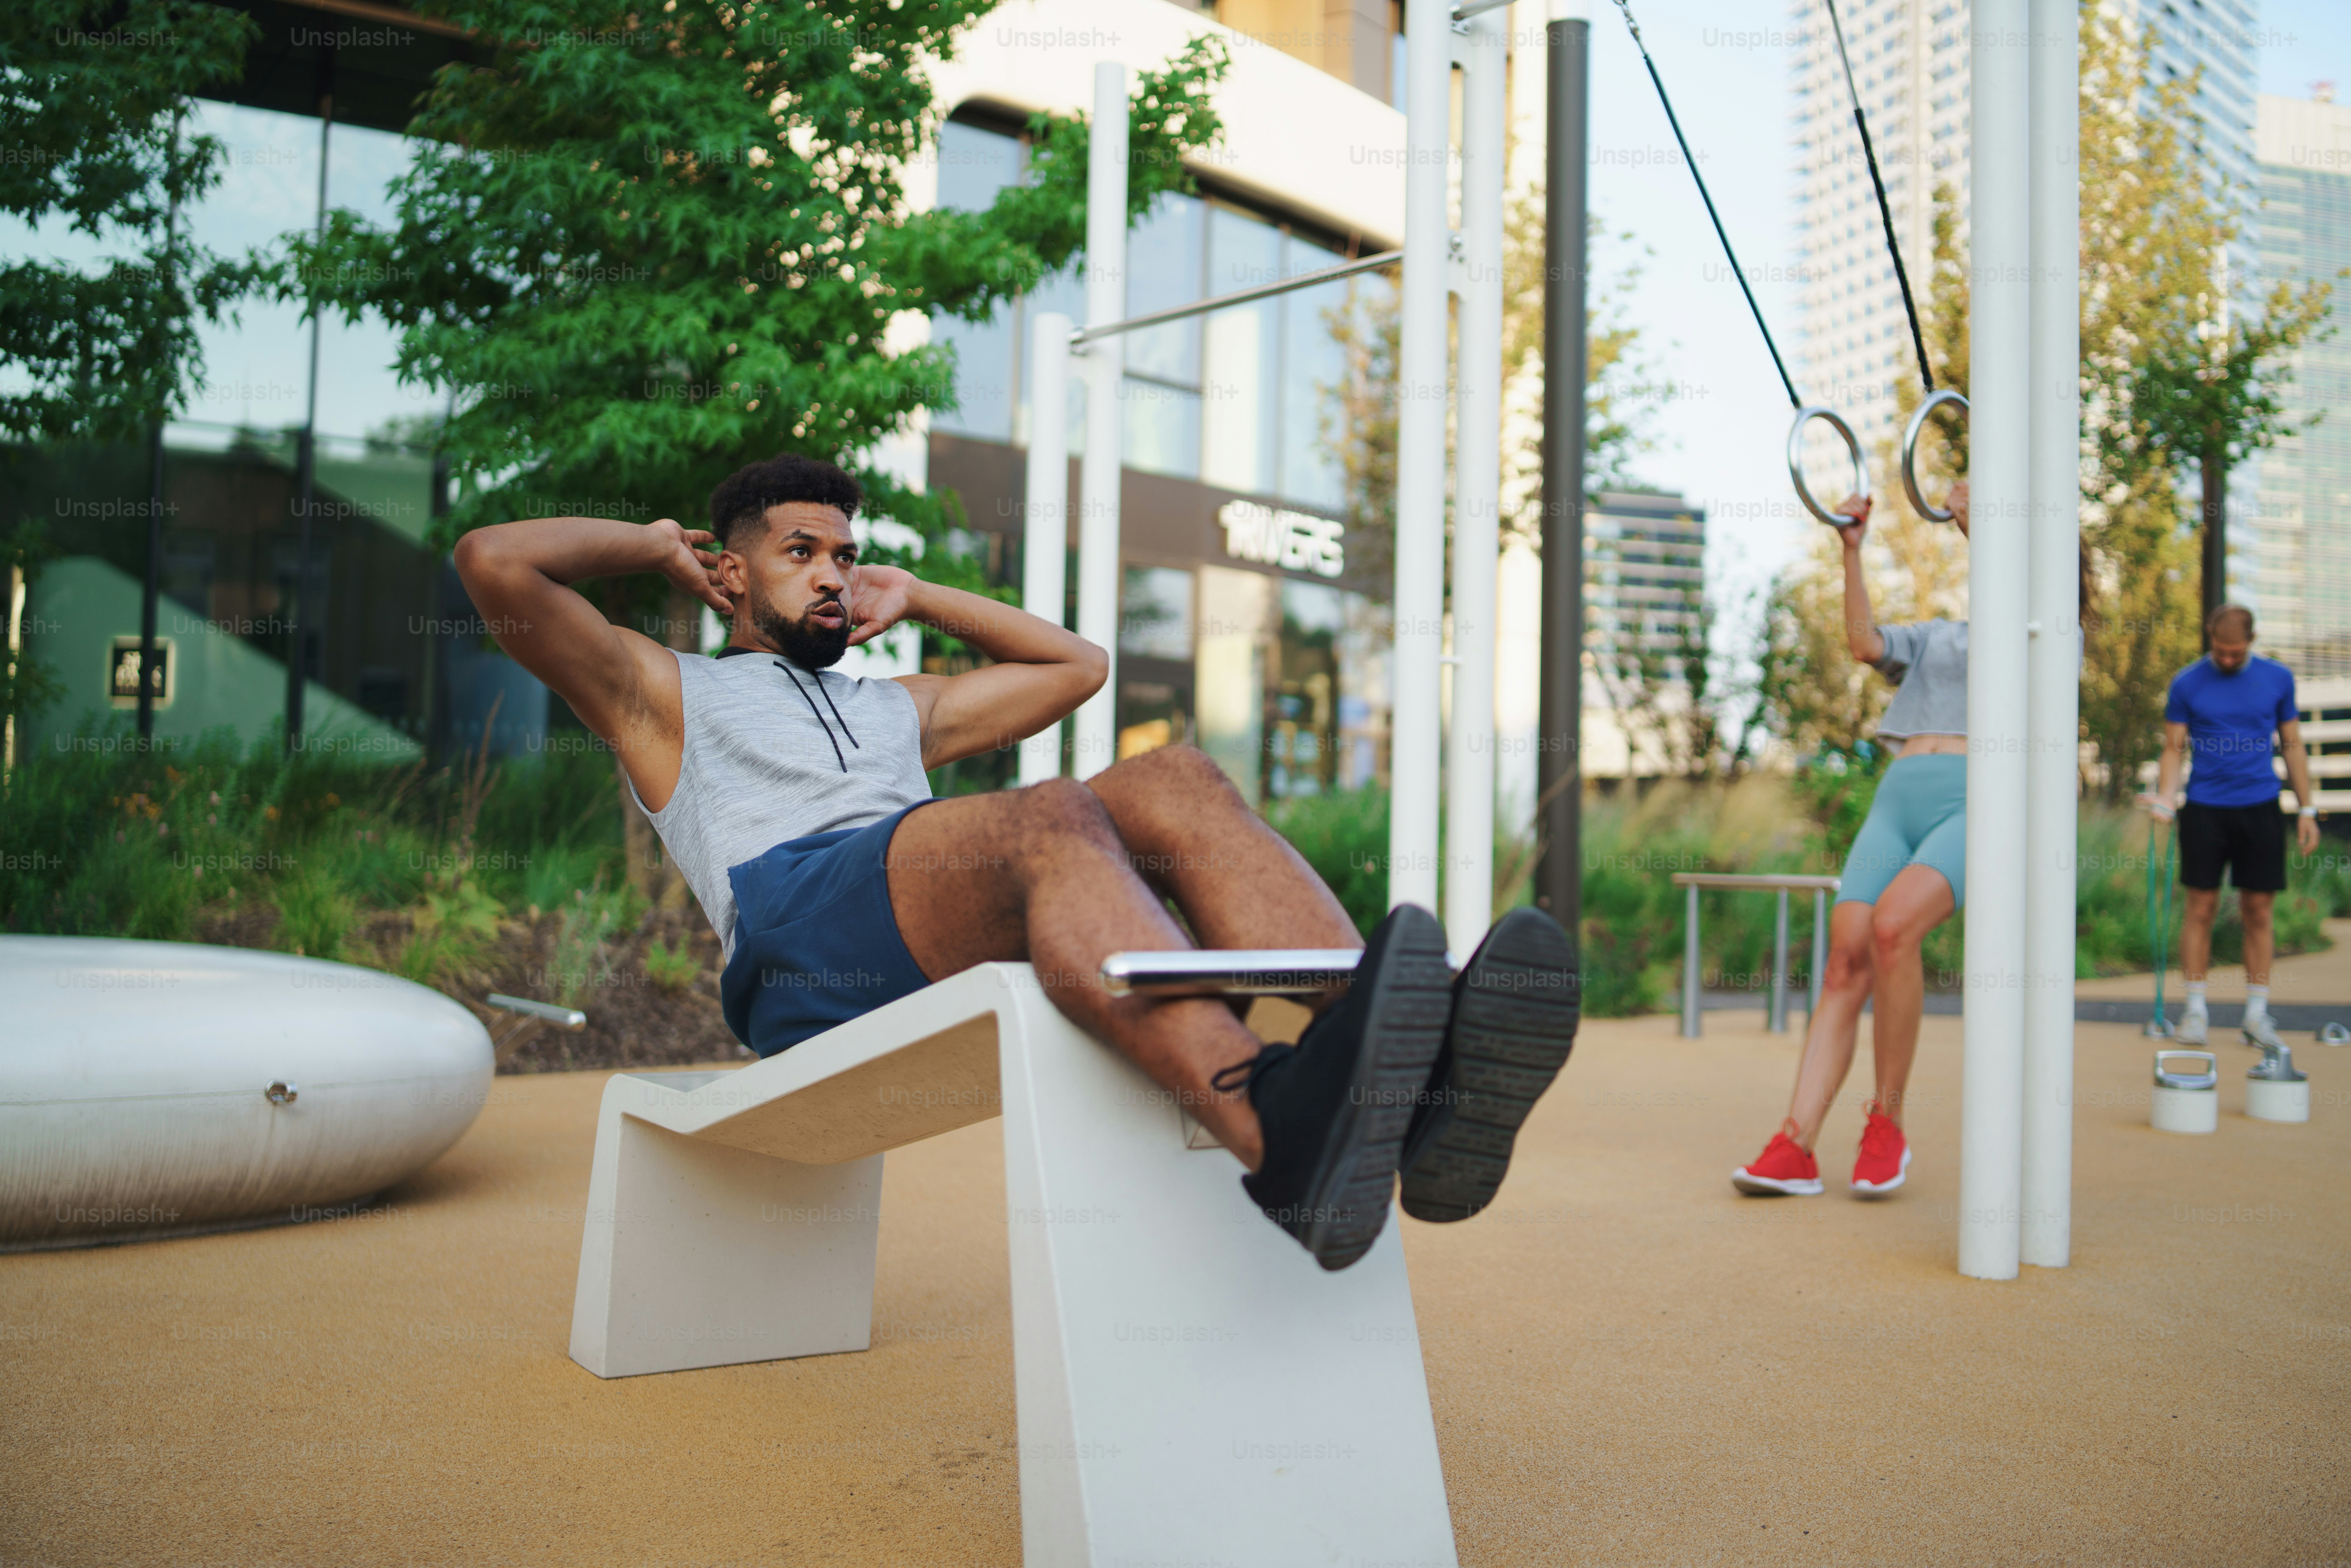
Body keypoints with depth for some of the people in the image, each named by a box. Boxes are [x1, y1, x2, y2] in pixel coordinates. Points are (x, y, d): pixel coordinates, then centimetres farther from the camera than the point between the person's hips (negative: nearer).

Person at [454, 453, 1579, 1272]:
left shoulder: (897, 709, 42)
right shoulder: (666, 695, 28)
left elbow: (1075, 664, 47)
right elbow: (494, 562, 16)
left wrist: (917, 600, 46)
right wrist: (657, 549, 30)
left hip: (969, 943, 5)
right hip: (797, 933, -5)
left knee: (1173, 784, -26)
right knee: (1051, 820, -37)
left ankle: (1412, 1088, -50)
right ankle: (1278, 1135, -64)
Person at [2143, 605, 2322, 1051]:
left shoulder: (2278, 679, 6)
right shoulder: (2186, 684, 2)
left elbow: (2293, 746, 11)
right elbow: (2174, 749, 4)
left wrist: (2308, 810, 7)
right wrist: (2165, 801, -12)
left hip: (2260, 808, 1)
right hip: (2205, 809, -1)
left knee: (2259, 913, 3)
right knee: (2201, 909, 0)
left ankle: (2256, 1014, 9)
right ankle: (2196, 1011, 7)